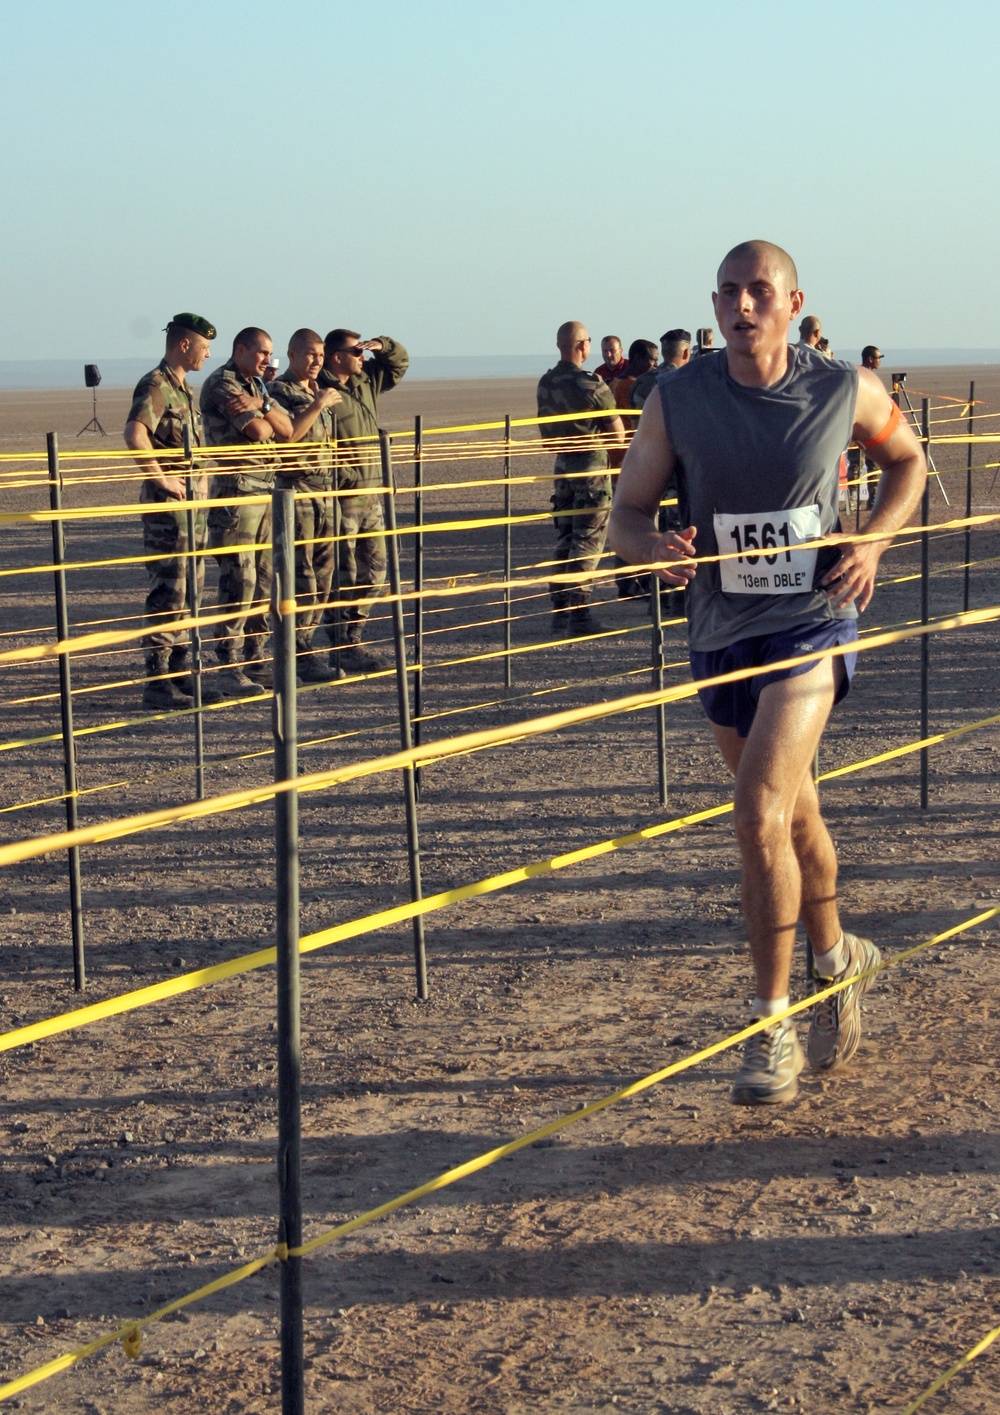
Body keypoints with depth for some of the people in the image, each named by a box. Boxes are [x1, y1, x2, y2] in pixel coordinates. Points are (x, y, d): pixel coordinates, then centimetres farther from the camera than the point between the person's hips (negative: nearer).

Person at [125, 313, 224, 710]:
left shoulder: (184, 388, 17)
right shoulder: (155, 386, -13)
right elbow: (135, 434, -30)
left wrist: (202, 478, 19)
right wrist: (161, 477, -23)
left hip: (192, 503, 10)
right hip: (167, 504, -10)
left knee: (189, 591, 12)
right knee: (168, 594, -9)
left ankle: (180, 673, 19)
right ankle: (157, 682, -7)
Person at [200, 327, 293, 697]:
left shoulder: (257, 387, 20)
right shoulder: (221, 384, -8)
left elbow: (286, 430, 7)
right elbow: (258, 431, -17)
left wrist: (262, 407, -9)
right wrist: (261, 416, 4)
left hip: (267, 489, 9)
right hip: (236, 489, -9)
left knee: (264, 580, 10)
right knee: (239, 580, -10)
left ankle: (254, 659, 17)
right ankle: (229, 669, -8)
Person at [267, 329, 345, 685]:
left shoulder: (319, 392, 20)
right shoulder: (278, 392, -6)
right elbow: (287, 435, -22)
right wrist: (317, 406, -20)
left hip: (323, 491, 8)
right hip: (294, 491, -8)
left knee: (322, 576, 8)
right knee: (301, 577, -11)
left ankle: (303, 649, 14)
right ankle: (301, 657, -11)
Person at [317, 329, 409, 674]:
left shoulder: (366, 382, 14)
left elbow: (400, 362, 27)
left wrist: (381, 345, 7)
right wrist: (347, 476, -23)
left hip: (371, 496, 9)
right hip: (341, 498, -9)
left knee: (374, 569, 12)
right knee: (343, 575, -5)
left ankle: (352, 640, 22)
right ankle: (343, 649, 1)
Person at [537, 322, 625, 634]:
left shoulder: (545, 384, 4)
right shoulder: (592, 385, -17)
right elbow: (618, 435, -11)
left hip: (562, 465, 7)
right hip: (592, 466, -7)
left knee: (564, 538, 14)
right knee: (588, 540, -3)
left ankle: (559, 610, 16)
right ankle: (578, 614, -5)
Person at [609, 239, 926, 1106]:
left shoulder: (845, 391, -6)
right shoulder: (677, 400, -5)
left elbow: (907, 460, 13)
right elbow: (627, 515, -1)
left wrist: (873, 541, -5)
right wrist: (660, 547, -24)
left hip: (812, 624, -3)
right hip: (720, 634, 3)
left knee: (759, 816, -19)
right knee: (793, 815, 20)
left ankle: (773, 1027, -8)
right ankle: (838, 961, 45)